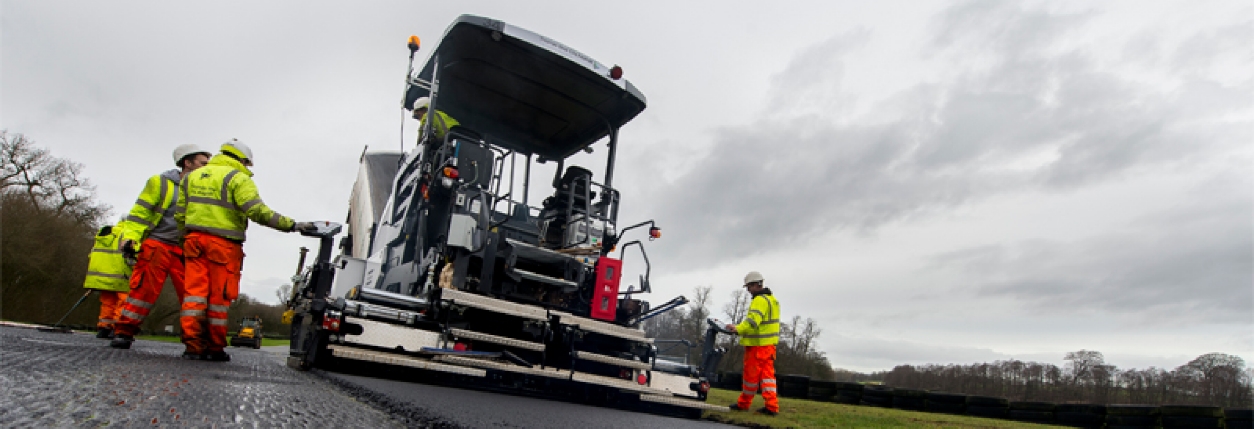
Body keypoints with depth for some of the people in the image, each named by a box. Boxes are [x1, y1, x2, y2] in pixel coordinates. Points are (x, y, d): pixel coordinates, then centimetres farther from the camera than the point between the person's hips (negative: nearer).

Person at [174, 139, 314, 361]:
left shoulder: (192, 176, 18)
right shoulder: (238, 178, -4)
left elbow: (180, 215, 18)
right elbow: (257, 211, -18)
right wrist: (291, 225, -17)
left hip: (194, 241, 6)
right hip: (224, 244, -6)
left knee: (195, 292, 4)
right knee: (219, 297, 1)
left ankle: (193, 344, -3)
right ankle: (215, 348, 8)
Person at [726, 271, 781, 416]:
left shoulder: (760, 300, -15)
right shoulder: (771, 299, 18)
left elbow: (753, 320, -29)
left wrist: (738, 329, -39)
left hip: (758, 344, -10)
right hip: (769, 343, 10)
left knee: (751, 374, 2)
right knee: (767, 373, 8)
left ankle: (743, 404, 14)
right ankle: (772, 406, 2)